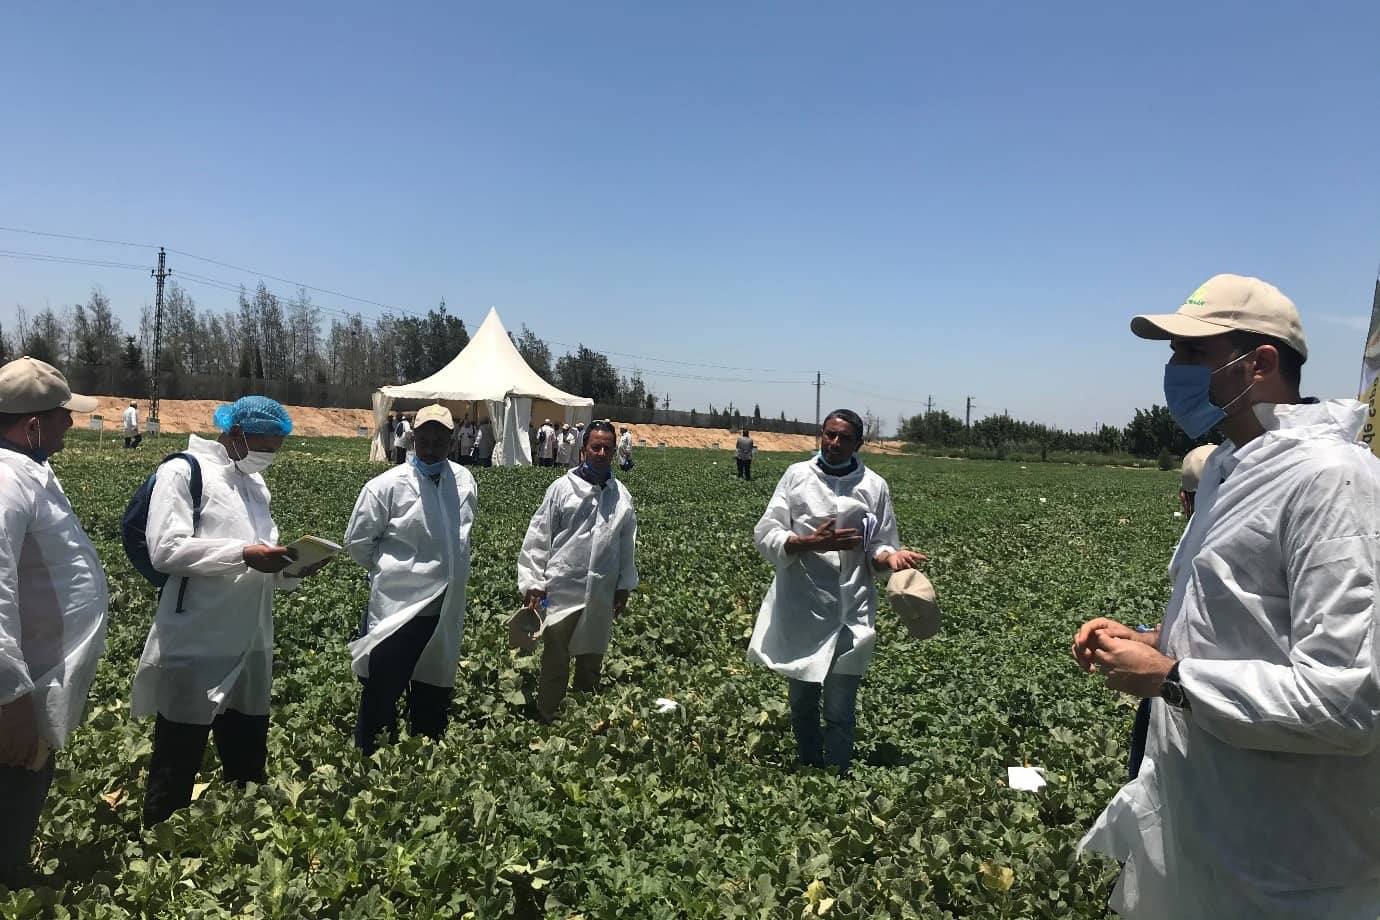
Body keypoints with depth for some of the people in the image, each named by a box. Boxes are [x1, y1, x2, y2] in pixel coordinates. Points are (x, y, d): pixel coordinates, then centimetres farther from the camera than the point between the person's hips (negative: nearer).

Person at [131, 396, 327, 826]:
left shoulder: (256, 484, 16)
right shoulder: (183, 471, -7)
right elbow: (165, 549, -20)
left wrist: (292, 568, -3)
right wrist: (244, 554, -26)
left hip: (250, 649, 7)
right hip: (193, 650, -7)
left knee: (249, 768, 18)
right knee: (175, 772, 7)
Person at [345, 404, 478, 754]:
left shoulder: (465, 482, 3)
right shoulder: (386, 486, -11)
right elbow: (357, 542, -2)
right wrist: (389, 569, 3)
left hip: (447, 610, 5)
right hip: (397, 607, -4)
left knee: (433, 697, 18)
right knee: (381, 696, 5)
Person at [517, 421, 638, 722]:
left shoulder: (622, 495, 5)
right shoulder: (562, 488, -5)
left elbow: (627, 546, 11)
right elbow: (538, 537, -4)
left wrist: (624, 585, 9)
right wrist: (533, 582, -7)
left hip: (601, 597, 4)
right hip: (562, 591, -3)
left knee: (591, 663, 16)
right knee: (555, 663, 5)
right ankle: (545, 721, 18)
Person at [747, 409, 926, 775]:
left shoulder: (874, 486, 1)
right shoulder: (797, 475, 1)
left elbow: (878, 549, 4)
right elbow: (765, 536, -5)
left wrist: (891, 556, -19)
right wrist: (813, 542, -19)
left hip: (850, 612, -1)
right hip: (800, 609, 1)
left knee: (839, 711, 0)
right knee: (801, 703, 17)